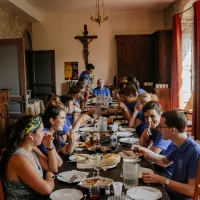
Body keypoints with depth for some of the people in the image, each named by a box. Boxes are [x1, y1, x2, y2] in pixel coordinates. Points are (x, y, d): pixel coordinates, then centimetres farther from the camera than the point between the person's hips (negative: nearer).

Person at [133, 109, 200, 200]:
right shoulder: (179, 146, -1)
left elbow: (192, 190, -27)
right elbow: (165, 162, 16)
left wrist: (162, 180, -25)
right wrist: (147, 152, 0)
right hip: (172, 191, 7)